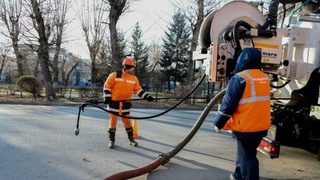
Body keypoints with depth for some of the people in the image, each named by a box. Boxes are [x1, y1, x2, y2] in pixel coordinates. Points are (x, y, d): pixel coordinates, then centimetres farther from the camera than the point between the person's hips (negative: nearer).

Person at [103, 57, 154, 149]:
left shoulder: (134, 78, 2)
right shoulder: (115, 75, -11)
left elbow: (138, 89, 3)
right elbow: (107, 86, -6)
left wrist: (147, 96, -9)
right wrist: (107, 98, -12)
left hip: (125, 103, 3)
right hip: (114, 102, -3)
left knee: (127, 121, 9)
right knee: (113, 121, 2)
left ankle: (131, 139, 23)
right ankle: (111, 140, 16)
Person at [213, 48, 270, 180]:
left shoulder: (240, 78, -16)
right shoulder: (264, 77, 9)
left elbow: (228, 104, -15)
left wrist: (218, 123, -4)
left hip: (246, 127, -8)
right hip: (261, 126, 8)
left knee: (247, 157, 3)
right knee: (244, 153, 23)